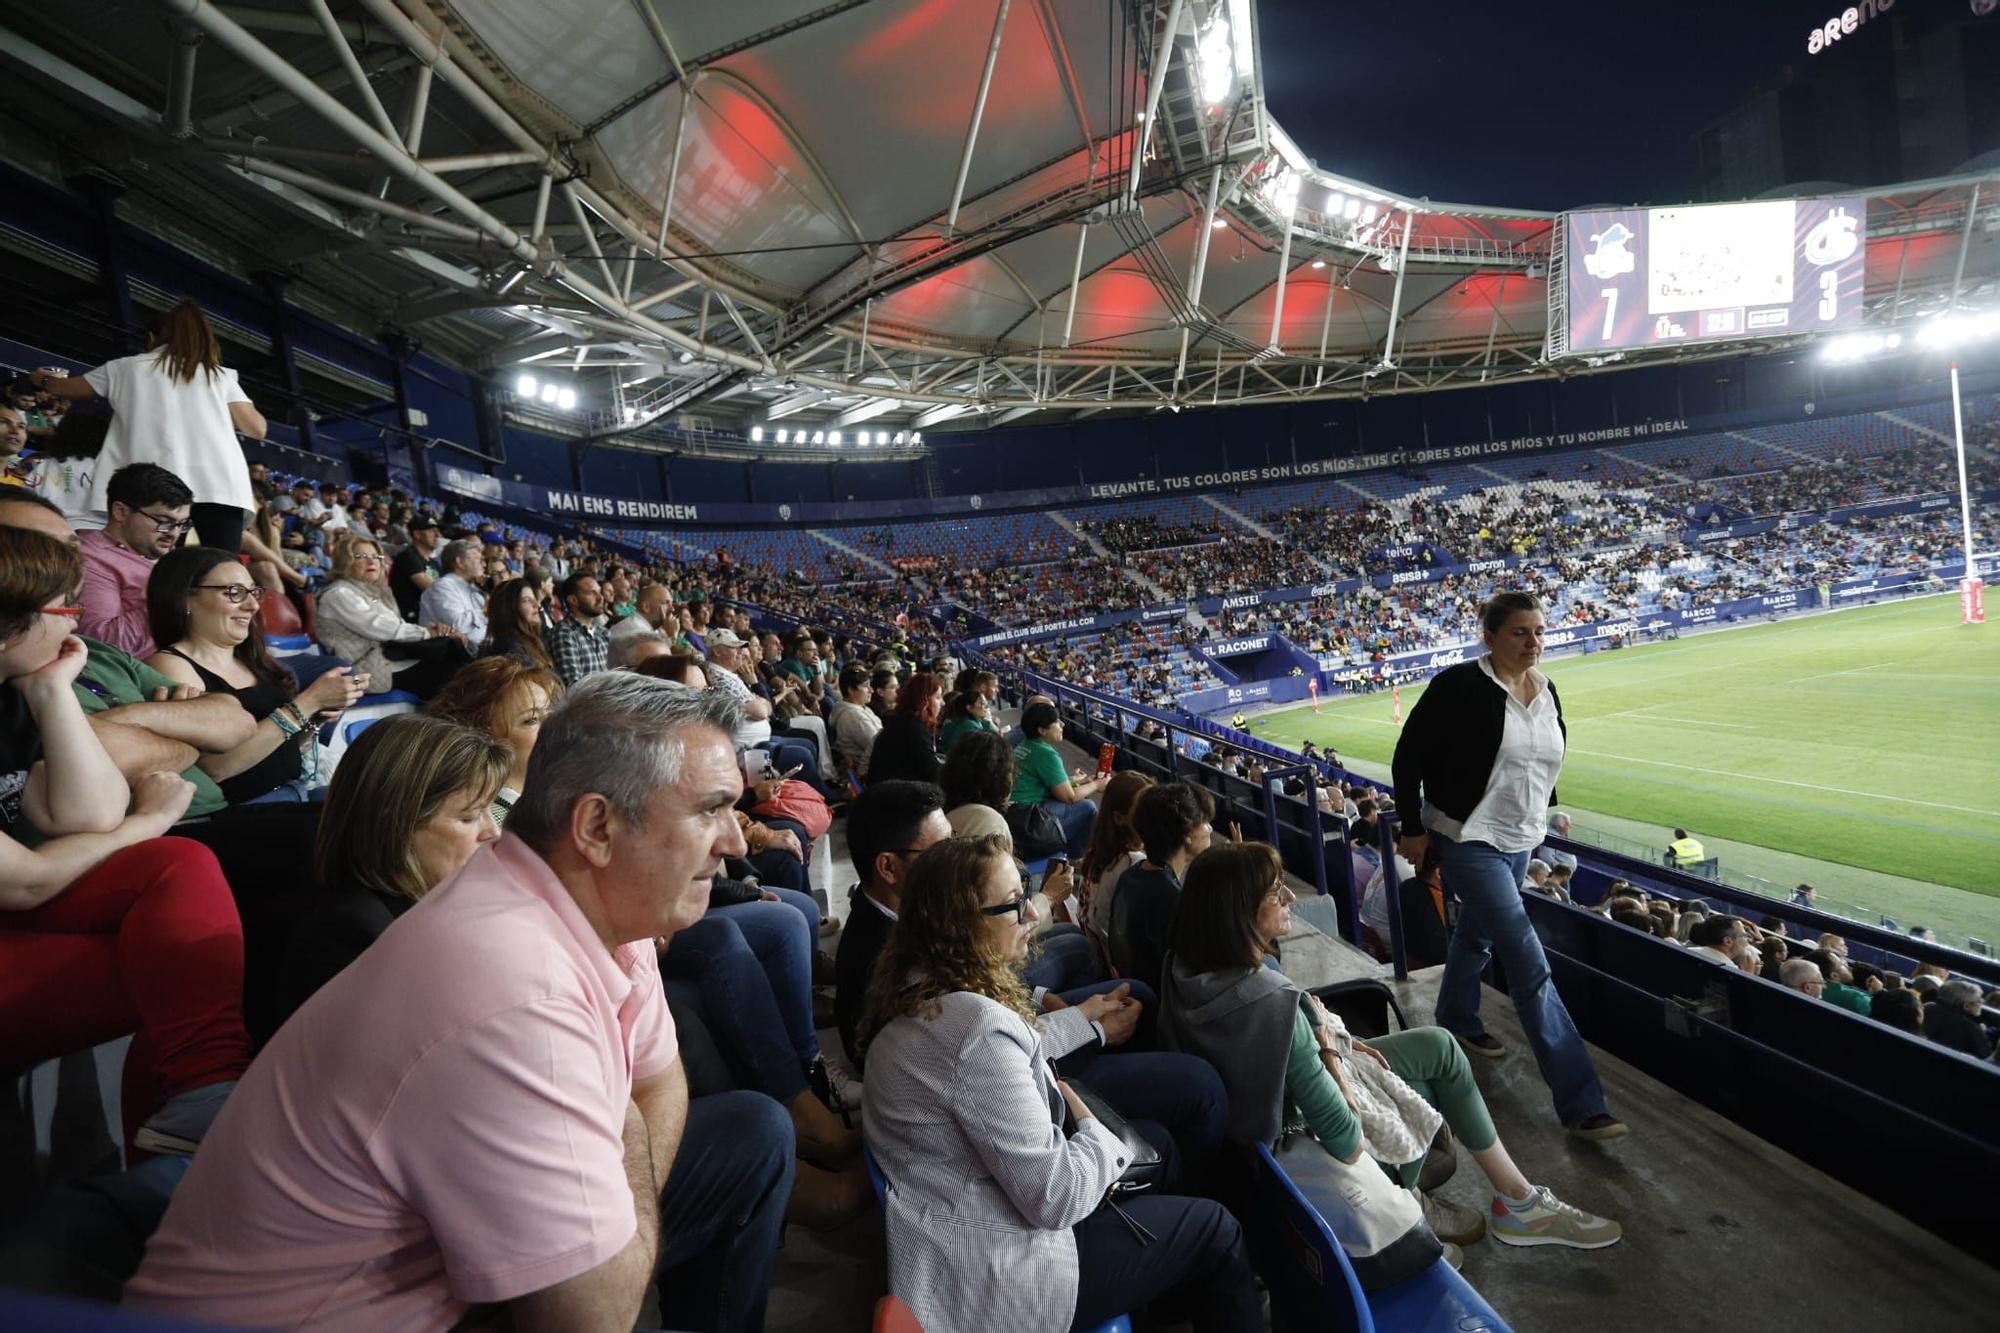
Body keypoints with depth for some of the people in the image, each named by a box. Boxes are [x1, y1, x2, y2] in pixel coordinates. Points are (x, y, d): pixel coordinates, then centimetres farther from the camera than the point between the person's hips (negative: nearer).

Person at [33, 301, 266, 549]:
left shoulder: (127, 367, 24)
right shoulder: (219, 374, 21)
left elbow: (65, 387, 39)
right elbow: (257, 428, 16)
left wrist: (43, 379, 62)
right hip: (218, 486, -1)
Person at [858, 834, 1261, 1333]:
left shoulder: (914, 992, -2)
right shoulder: (977, 1029, -31)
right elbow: (1056, 1198, -26)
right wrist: (1097, 1132, -9)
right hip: (996, 1280, -9)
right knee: (1214, 1228, 7)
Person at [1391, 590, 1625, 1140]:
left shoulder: (1547, 692, 2)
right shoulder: (1459, 687, -19)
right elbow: (1407, 758, -13)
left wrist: (1543, 812, 15)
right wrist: (1413, 829, -11)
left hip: (1520, 841, 7)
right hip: (1469, 841, -7)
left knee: (1477, 932, 25)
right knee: (1530, 965, -9)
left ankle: (1456, 1020, 49)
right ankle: (1579, 1101, -3)